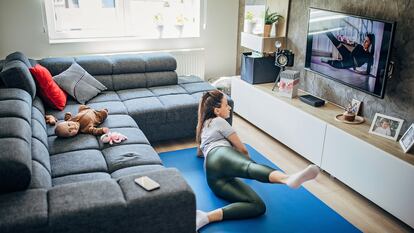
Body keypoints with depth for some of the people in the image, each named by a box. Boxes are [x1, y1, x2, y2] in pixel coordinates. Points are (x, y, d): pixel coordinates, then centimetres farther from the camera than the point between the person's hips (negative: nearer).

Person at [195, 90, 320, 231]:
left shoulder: (203, 127, 43)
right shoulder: (218, 121, 18)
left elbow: (199, 153, 60)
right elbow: (242, 149, 18)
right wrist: (248, 159, 36)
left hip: (213, 179, 7)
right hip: (220, 156, -7)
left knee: (258, 206, -18)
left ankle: (207, 217, -36)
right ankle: (288, 179, -77)